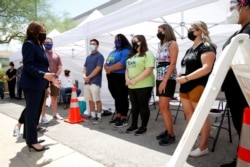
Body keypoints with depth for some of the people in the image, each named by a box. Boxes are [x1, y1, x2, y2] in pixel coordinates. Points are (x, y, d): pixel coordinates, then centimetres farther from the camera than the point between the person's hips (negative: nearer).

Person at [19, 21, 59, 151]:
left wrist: (50, 78, 17)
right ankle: (32, 142, 6)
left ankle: (29, 137, 26)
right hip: (32, 84, -9)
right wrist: (44, 75, -28)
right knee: (32, 111, -3)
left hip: (39, 85, 9)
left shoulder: (39, 46, 19)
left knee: (34, 111, 14)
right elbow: (28, 65, -18)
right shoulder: (29, 44, -8)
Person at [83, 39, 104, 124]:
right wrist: (84, 75, -3)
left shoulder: (99, 56, -4)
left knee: (97, 100, -3)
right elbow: (85, 68, 18)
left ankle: (98, 116, 7)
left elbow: (98, 68, -14)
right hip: (87, 82, 8)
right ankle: (92, 115, 21)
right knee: (90, 100, 11)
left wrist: (89, 77, -10)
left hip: (95, 82, -7)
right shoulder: (88, 57, 18)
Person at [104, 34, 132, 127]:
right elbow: (106, 63, 18)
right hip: (111, 77, 8)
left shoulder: (126, 51, -6)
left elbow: (122, 64, -20)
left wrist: (110, 68, -11)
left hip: (120, 77, -8)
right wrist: (107, 68, -5)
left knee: (122, 98, -1)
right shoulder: (113, 52, 22)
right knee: (116, 98, 13)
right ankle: (118, 116, 23)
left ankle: (124, 119, 7)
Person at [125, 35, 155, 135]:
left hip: (144, 86, -7)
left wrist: (135, 80, -20)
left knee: (143, 106, 3)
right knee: (134, 106, 15)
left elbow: (149, 70, -18)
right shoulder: (131, 55, 17)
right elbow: (127, 68, 18)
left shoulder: (148, 54, -7)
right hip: (131, 86, 7)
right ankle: (134, 125, 27)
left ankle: (143, 127, 16)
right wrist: (127, 78, -3)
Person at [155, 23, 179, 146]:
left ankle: (171, 135, 3)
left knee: (163, 107, -9)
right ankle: (168, 131, 21)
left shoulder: (172, 44, -3)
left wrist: (165, 81, -19)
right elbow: (159, 63, 13)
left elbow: (172, 64, -13)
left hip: (168, 79, -7)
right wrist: (159, 80, 6)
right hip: (159, 79, 8)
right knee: (164, 107, 9)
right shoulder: (160, 45, 18)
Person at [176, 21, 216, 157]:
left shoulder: (206, 47, -8)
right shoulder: (190, 50, 19)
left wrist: (186, 78, -23)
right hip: (185, 87, 9)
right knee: (188, 113, 13)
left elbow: (206, 68, -21)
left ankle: (203, 147, 11)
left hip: (198, 86, -9)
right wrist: (181, 77, 7)